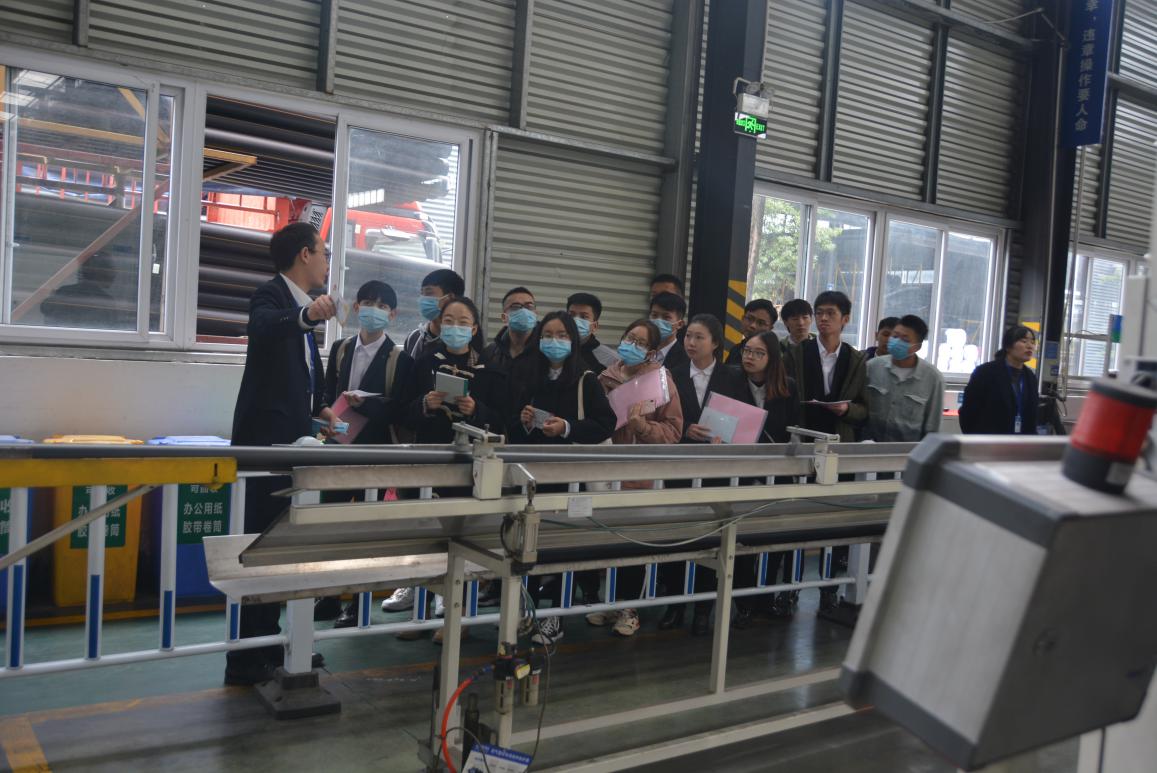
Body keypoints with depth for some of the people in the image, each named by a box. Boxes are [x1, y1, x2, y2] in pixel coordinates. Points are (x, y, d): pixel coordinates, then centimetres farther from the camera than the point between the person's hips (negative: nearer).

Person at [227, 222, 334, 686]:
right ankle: (245, 660, -1)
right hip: (266, 440, -10)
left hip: (287, 441, 10)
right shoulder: (271, 295, -11)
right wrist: (307, 315, -55)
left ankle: (268, 645, 26)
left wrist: (320, 410, 15)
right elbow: (263, 327, -38)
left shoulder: (300, 304, 17)